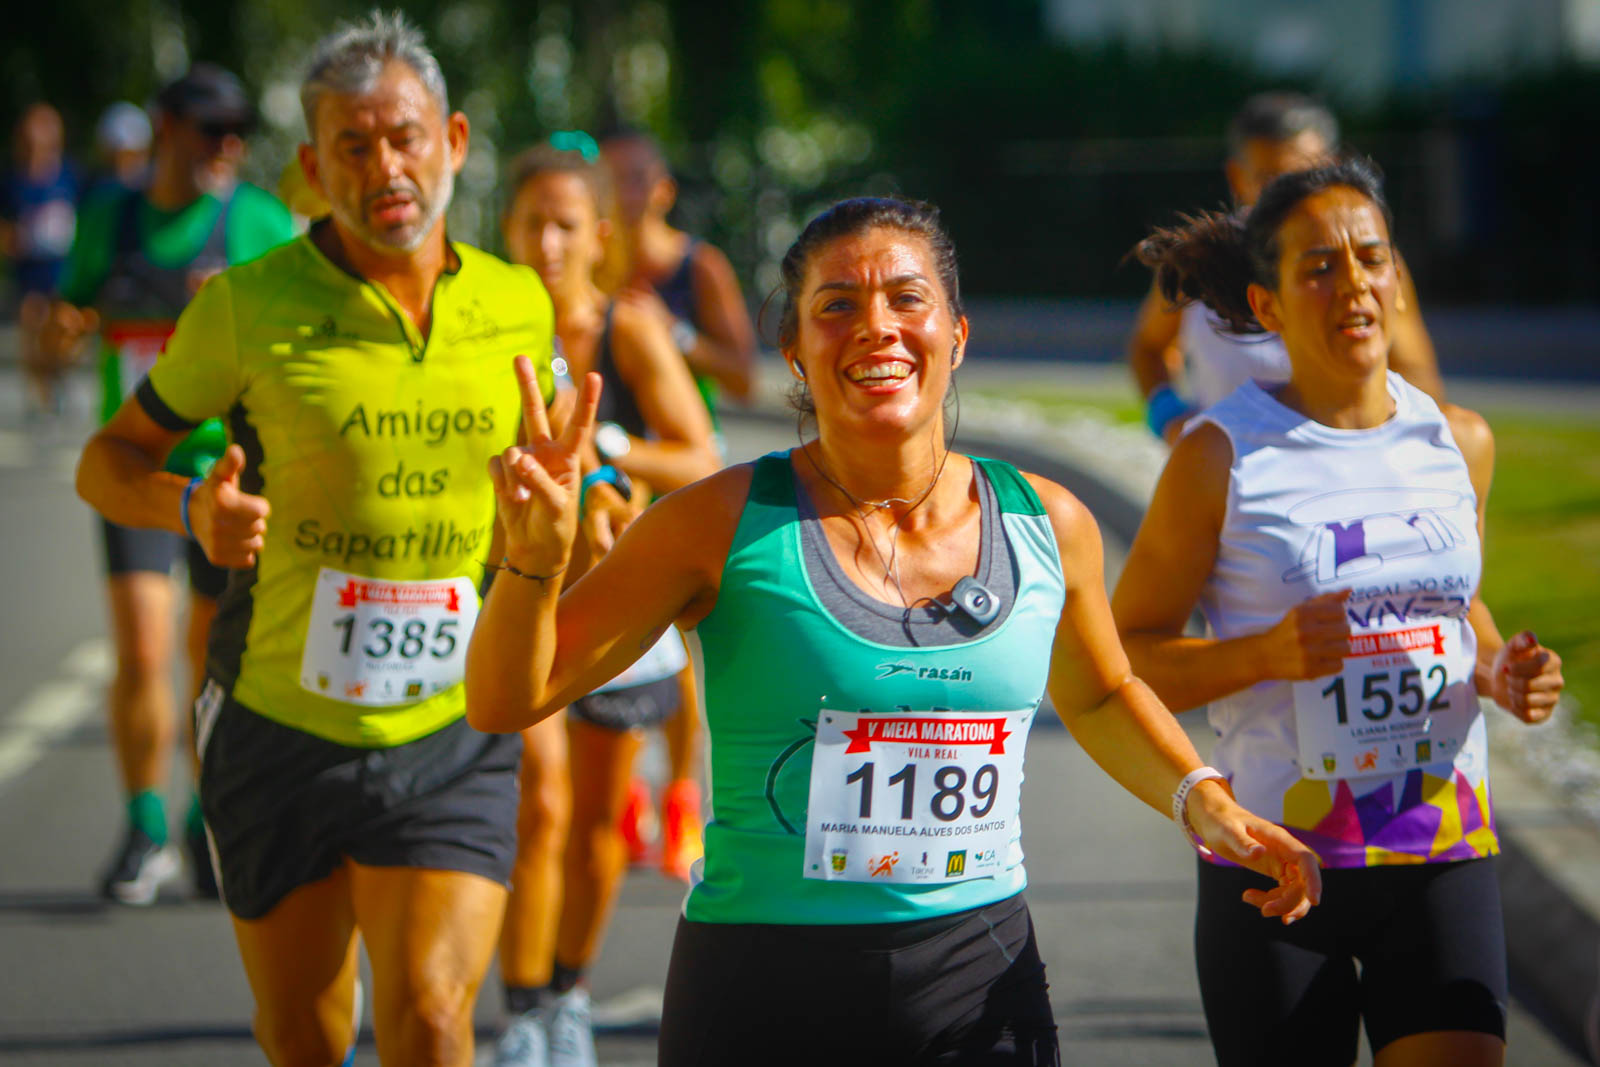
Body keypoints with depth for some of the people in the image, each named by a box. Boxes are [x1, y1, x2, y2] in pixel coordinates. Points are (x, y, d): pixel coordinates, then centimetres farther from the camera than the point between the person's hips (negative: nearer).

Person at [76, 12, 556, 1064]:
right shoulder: (249, 306, -7)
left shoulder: (519, 305, 2)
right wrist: (191, 506, -19)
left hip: (451, 737, 1)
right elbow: (108, 460, 3)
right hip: (280, 727, 0)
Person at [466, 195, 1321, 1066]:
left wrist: (1200, 800, 8)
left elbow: (1099, 697, 23)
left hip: (980, 991, 3)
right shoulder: (726, 527, -7)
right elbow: (505, 700, -6)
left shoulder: (1046, 524, 3)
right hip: (761, 993, -3)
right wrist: (535, 561, -23)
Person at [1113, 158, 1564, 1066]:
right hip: (1276, 853, -3)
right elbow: (1122, 656, -4)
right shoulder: (1223, 456, -5)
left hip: (1445, 855, 3)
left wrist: (1499, 671, 2)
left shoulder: (1460, 442, 7)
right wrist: (1269, 653, -20)